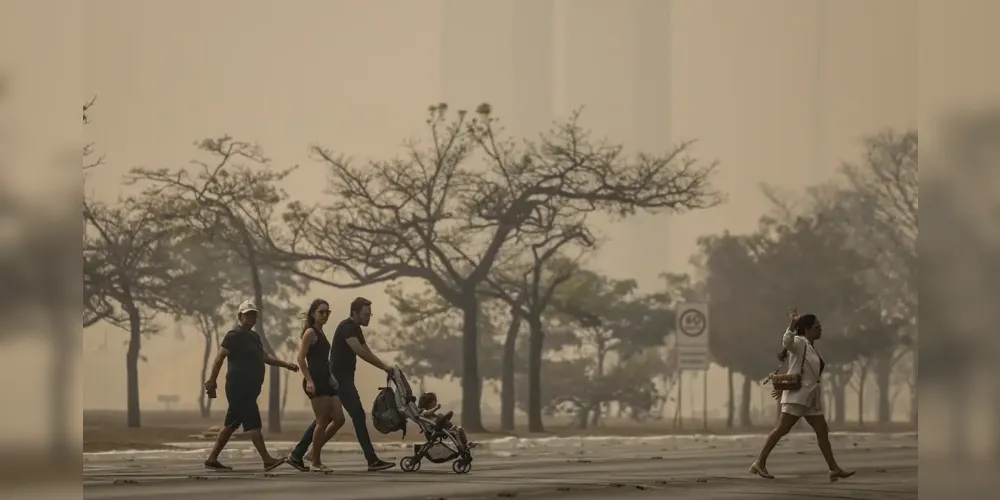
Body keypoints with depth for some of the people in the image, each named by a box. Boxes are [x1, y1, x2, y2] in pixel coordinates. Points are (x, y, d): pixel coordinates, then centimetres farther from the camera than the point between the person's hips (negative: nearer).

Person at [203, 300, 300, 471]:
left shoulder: (254, 337, 19)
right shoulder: (234, 336, -9)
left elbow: (264, 357, 23)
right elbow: (220, 357, -14)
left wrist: (286, 364, 14)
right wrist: (212, 380, -20)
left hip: (249, 388, 10)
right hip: (238, 388, -10)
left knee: (231, 424, 11)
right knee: (253, 423, -11)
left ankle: (212, 459, 15)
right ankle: (267, 460, -14)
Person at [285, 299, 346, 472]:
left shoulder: (321, 333, 19)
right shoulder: (310, 332, -7)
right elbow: (301, 358, -15)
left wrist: (331, 378, 19)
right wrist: (309, 380, -22)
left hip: (325, 381, 9)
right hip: (315, 381, -9)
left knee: (339, 419, 5)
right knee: (323, 422, -8)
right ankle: (316, 462, 1)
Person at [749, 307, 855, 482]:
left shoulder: (811, 348, 19)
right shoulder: (799, 343, -8)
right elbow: (787, 342, -32)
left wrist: (784, 387, 27)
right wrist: (792, 325, -45)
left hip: (811, 397, 9)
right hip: (797, 395, -9)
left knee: (822, 431, 6)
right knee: (781, 429, -9)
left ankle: (834, 469, 7)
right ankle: (760, 463, -5)